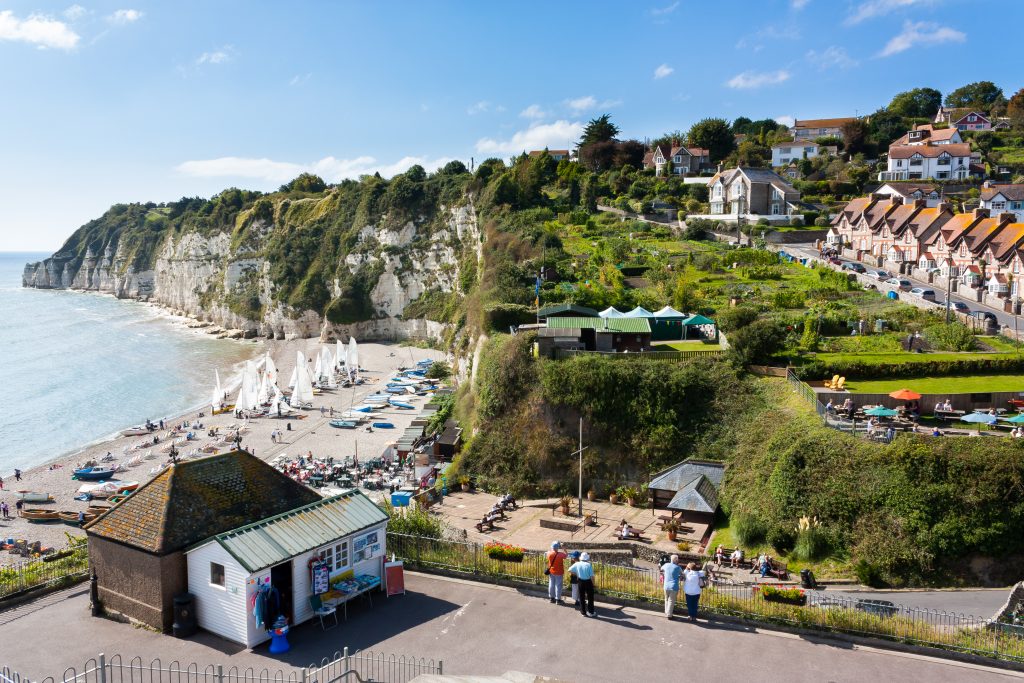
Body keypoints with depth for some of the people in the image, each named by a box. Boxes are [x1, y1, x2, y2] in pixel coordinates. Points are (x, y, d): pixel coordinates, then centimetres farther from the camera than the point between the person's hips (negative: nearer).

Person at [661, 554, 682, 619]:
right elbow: (682, 574, 9)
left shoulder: (666, 565, 0)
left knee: (667, 600, 19)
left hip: (666, 586, 4)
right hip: (674, 587, -4)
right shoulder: (678, 567, -10)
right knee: (671, 601, 4)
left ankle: (666, 613, 27)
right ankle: (669, 615, 7)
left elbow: (662, 568, 22)